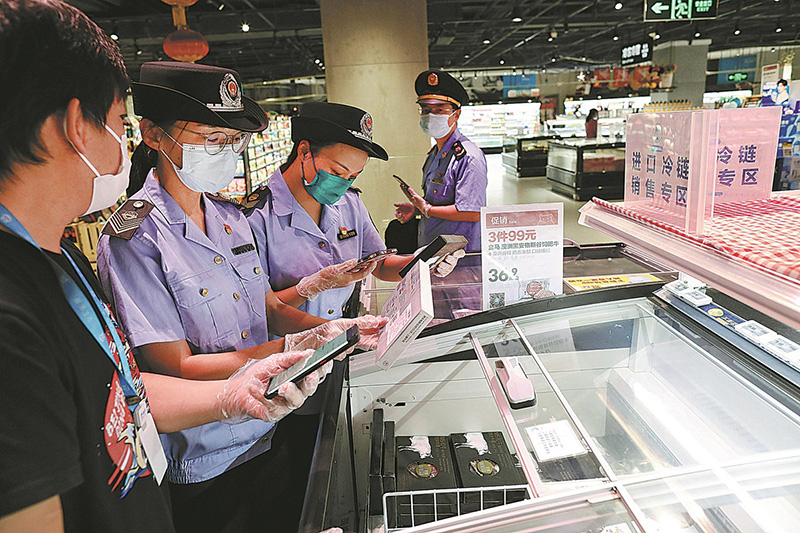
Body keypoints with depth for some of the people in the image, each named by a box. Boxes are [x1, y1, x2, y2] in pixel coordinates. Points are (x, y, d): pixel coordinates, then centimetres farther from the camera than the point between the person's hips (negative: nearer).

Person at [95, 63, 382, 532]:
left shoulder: (230, 216, 4)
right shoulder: (134, 238, -19)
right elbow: (177, 367, -21)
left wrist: (336, 330, -11)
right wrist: (293, 347, -29)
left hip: (267, 435, 7)